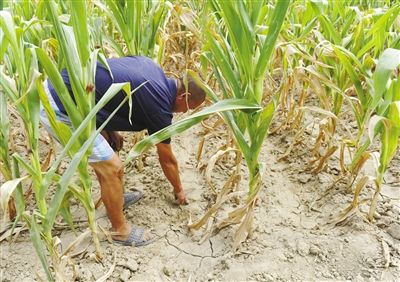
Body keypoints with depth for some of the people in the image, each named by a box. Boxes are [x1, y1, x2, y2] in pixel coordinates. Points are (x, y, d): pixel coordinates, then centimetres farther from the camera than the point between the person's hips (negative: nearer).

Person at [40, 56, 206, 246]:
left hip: (55, 86, 10)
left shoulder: (151, 67, 9)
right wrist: (179, 190, 22)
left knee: (104, 156, 22)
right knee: (112, 167, -2)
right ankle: (120, 230, 18)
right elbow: (167, 159, 3)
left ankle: (115, 199, 41)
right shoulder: (159, 106, -11)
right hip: (59, 110, -10)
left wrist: (110, 128, 14)